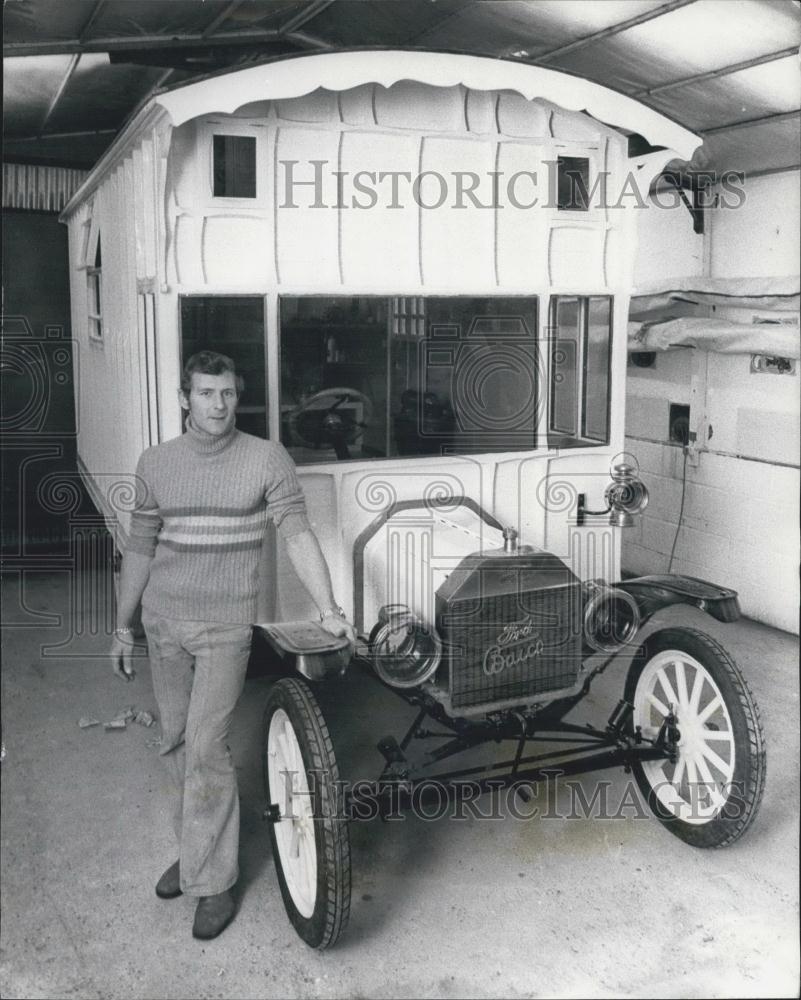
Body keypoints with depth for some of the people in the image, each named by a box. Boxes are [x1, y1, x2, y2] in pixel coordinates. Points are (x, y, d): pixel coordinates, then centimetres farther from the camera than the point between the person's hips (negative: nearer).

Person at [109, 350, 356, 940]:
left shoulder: (267, 459, -6)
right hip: (163, 622, 4)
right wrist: (123, 627, 12)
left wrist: (329, 610, -22)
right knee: (175, 743, 13)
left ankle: (214, 882, 8)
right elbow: (140, 548, 10)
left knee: (205, 748, -6)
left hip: (226, 626, -4)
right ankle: (195, 849, 32)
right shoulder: (156, 464, 3)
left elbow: (298, 535, -12)